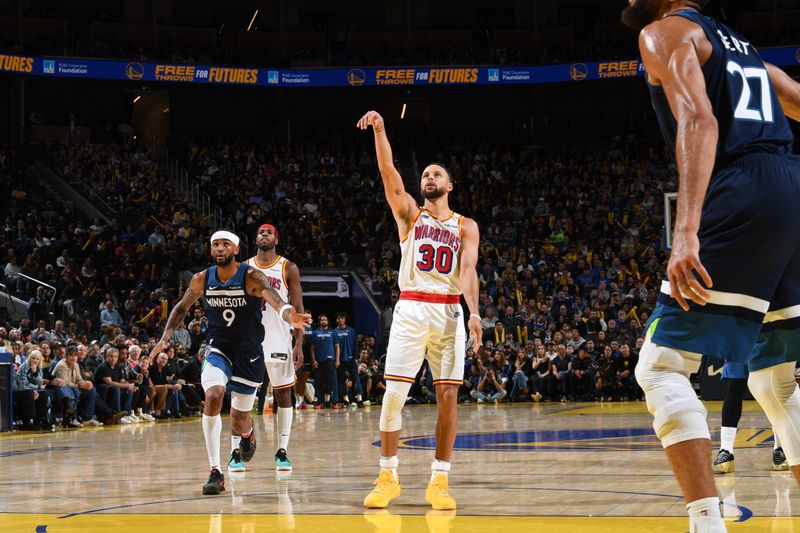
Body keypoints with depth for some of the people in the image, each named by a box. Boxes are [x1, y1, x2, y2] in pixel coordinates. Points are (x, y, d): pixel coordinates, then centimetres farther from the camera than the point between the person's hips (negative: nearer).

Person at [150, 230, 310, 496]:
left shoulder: (251, 276, -17)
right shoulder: (202, 279, -5)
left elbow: (276, 300, -35)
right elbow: (182, 307, 11)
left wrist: (290, 317, -57)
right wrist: (165, 338, -1)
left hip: (249, 353, -1)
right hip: (218, 349, 2)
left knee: (239, 419, 4)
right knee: (213, 396, -27)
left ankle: (246, 432, 48)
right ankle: (215, 472, -23)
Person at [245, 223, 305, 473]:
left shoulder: (288, 269, 2)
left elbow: (297, 308, 0)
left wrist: (299, 344, -8)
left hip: (279, 341, -1)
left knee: (283, 395, 2)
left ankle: (282, 452, 8)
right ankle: (237, 452, 3)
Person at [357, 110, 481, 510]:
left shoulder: (465, 226, 11)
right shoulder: (410, 214, 11)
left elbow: (468, 270, -3)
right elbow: (388, 172, -3)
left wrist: (474, 313, -18)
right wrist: (379, 130, -16)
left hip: (449, 312, 1)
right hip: (411, 309, -1)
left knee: (448, 396, -2)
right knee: (394, 394, -7)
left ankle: (439, 481, 4)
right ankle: (387, 478, 3)